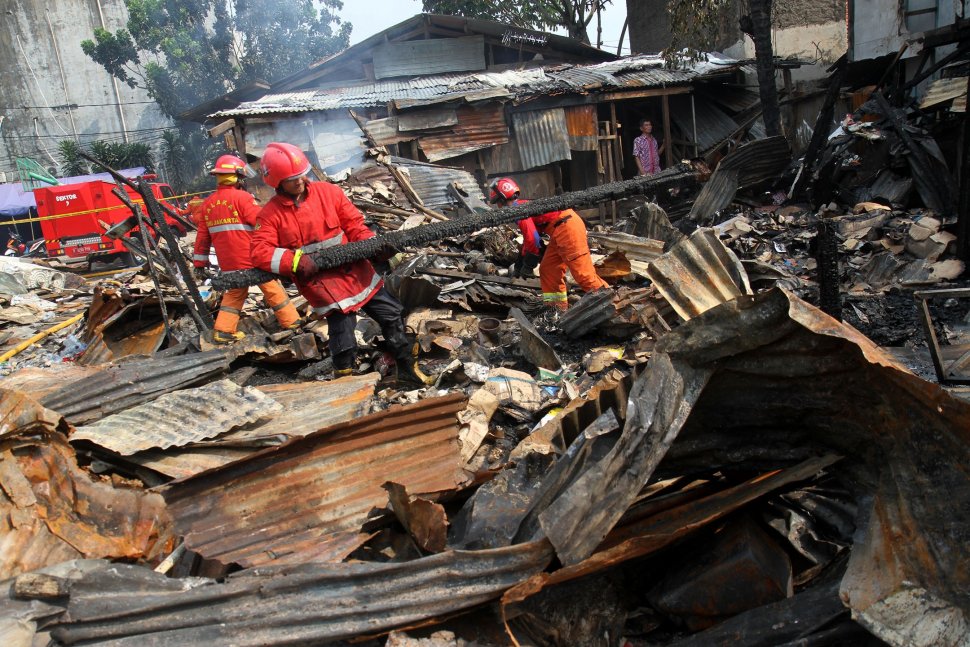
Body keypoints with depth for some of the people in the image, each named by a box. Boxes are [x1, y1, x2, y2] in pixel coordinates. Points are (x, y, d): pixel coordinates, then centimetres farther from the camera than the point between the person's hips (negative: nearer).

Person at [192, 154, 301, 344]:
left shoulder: (207, 203, 7)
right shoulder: (242, 197, -13)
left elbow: (202, 236, 11)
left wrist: (200, 262, 18)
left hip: (228, 262, 6)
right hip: (253, 258, -6)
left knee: (234, 292, 20)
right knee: (272, 288, 6)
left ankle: (223, 331, 15)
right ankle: (291, 322, 13)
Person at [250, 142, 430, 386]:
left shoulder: (328, 192, 1)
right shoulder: (270, 215, -4)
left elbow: (355, 225, 2)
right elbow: (260, 252, -12)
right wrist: (295, 260, -25)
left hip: (357, 271, 4)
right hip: (322, 283, -3)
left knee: (392, 315, 10)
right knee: (343, 342, -6)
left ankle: (407, 367, 28)